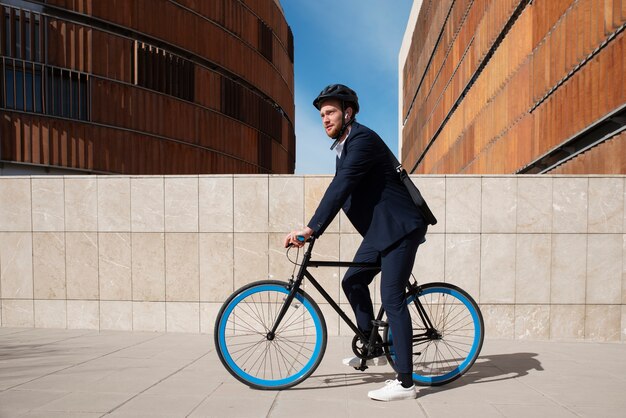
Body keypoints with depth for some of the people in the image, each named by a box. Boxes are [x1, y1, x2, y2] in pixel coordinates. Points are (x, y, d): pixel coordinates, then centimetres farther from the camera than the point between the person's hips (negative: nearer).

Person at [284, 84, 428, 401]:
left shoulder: (363, 139, -17)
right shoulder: (343, 146, 14)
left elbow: (341, 187, -28)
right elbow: (339, 191, 17)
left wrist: (312, 228, -32)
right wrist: (310, 228, 14)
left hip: (399, 227, -10)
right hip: (379, 229, 10)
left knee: (391, 298, -10)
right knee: (353, 282, 11)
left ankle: (405, 383, -2)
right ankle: (373, 349, 27)